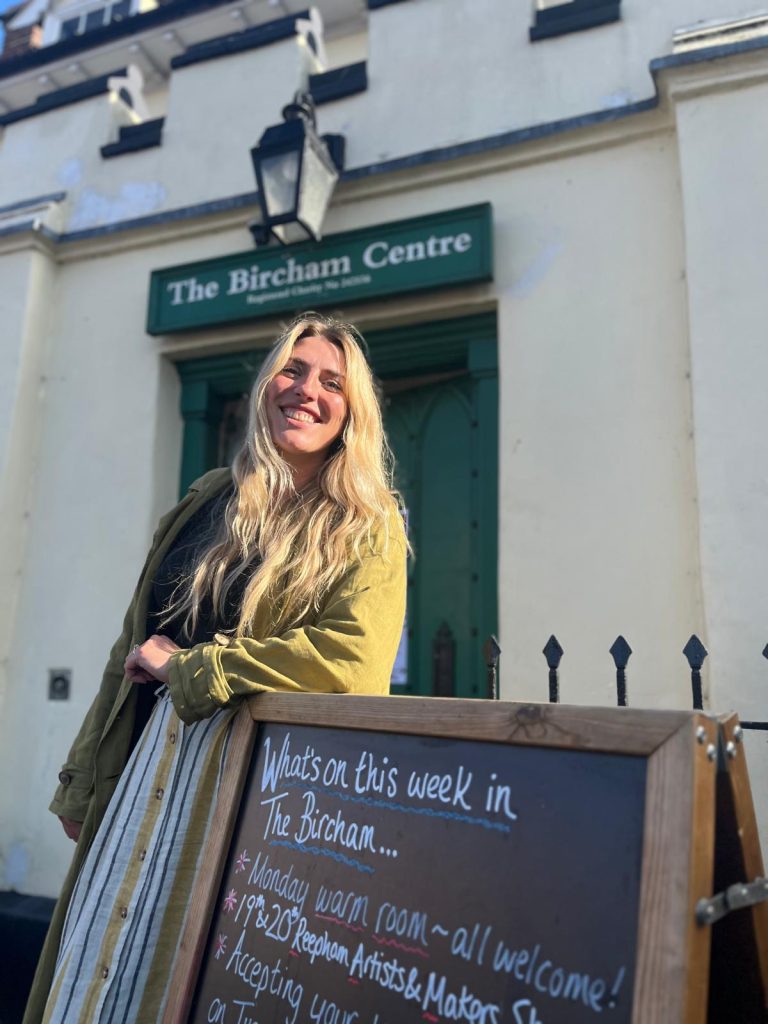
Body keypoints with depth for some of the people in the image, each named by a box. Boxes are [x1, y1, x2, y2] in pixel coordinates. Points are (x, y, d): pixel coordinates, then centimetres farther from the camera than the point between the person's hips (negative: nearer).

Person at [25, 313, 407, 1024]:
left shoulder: (367, 528, -7)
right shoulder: (209, 500, 9)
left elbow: (354, 660, -24)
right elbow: (134, 645, 13)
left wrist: (184, 667, -14)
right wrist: (83, 784, 15)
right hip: (152, 758, 6)